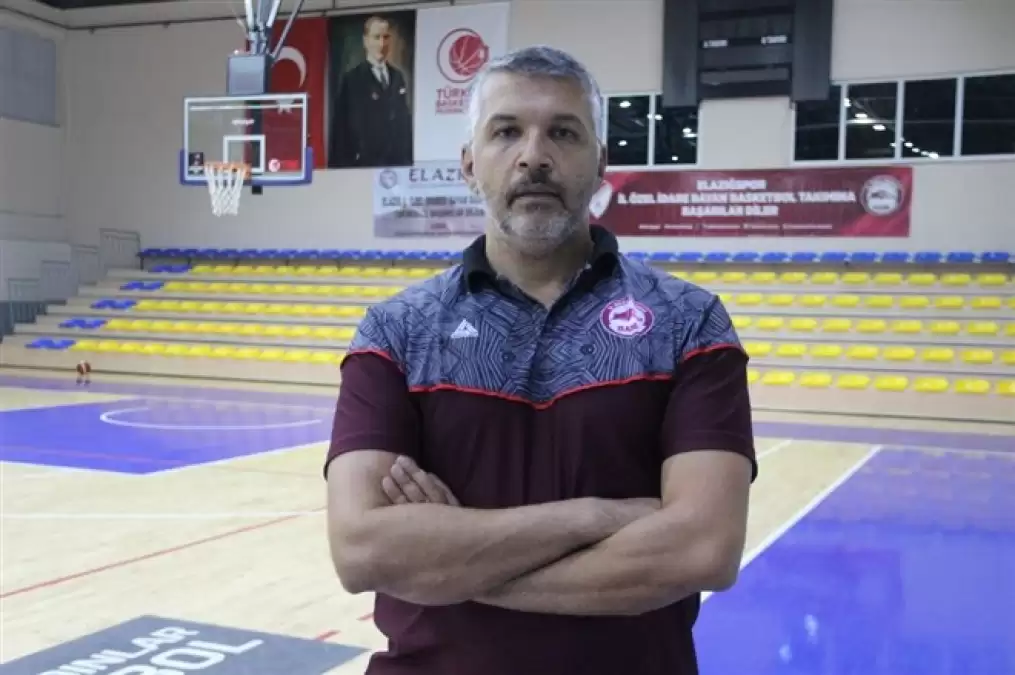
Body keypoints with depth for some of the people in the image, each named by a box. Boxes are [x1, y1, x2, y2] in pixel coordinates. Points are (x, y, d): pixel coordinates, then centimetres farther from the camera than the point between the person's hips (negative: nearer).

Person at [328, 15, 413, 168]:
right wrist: (342, 164, -10)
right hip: (365, 163, -5)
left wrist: (409, 159, 11)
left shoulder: (399, 77, 16)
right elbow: (341, 127, -3)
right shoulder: (352, 79, -1)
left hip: (399, 162, 5)